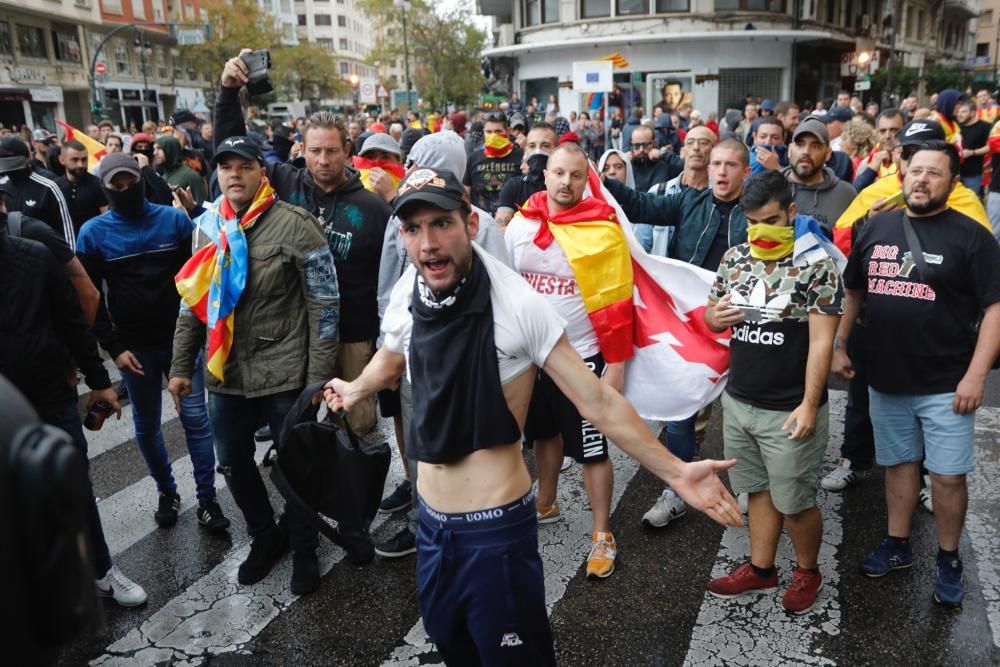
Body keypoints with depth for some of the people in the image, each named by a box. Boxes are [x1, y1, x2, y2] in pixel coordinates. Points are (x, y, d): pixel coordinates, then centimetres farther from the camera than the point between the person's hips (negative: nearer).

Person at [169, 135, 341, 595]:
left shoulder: (294, 224, -12)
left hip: (284, 373, -5)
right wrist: (181, 366, 12)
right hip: (224, 372, 5)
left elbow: (324, 304, -12)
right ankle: (265, 536, 42)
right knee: (233, 463, 18)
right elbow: (192, 299, 13)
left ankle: (304, 547, 34)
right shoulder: (208, 226, 5)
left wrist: (319, 377, -14)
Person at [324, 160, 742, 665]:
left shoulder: (518, 306, -21)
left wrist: (675, 471, -21)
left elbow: (597, 402, -17)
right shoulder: (404, 301, -4)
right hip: (431, 523, 6)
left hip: (496, 530, -5)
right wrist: (354, 389, 36)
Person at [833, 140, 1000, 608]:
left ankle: (949, 560, 23)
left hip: (945, 384, -4)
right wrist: (838, 346, 7)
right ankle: (897, 545, 31)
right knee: (899, 463, 16)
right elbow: (852, 291, 13)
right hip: (886, 378, 4)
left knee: (948, 476, 4)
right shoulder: (876, 228, 4)